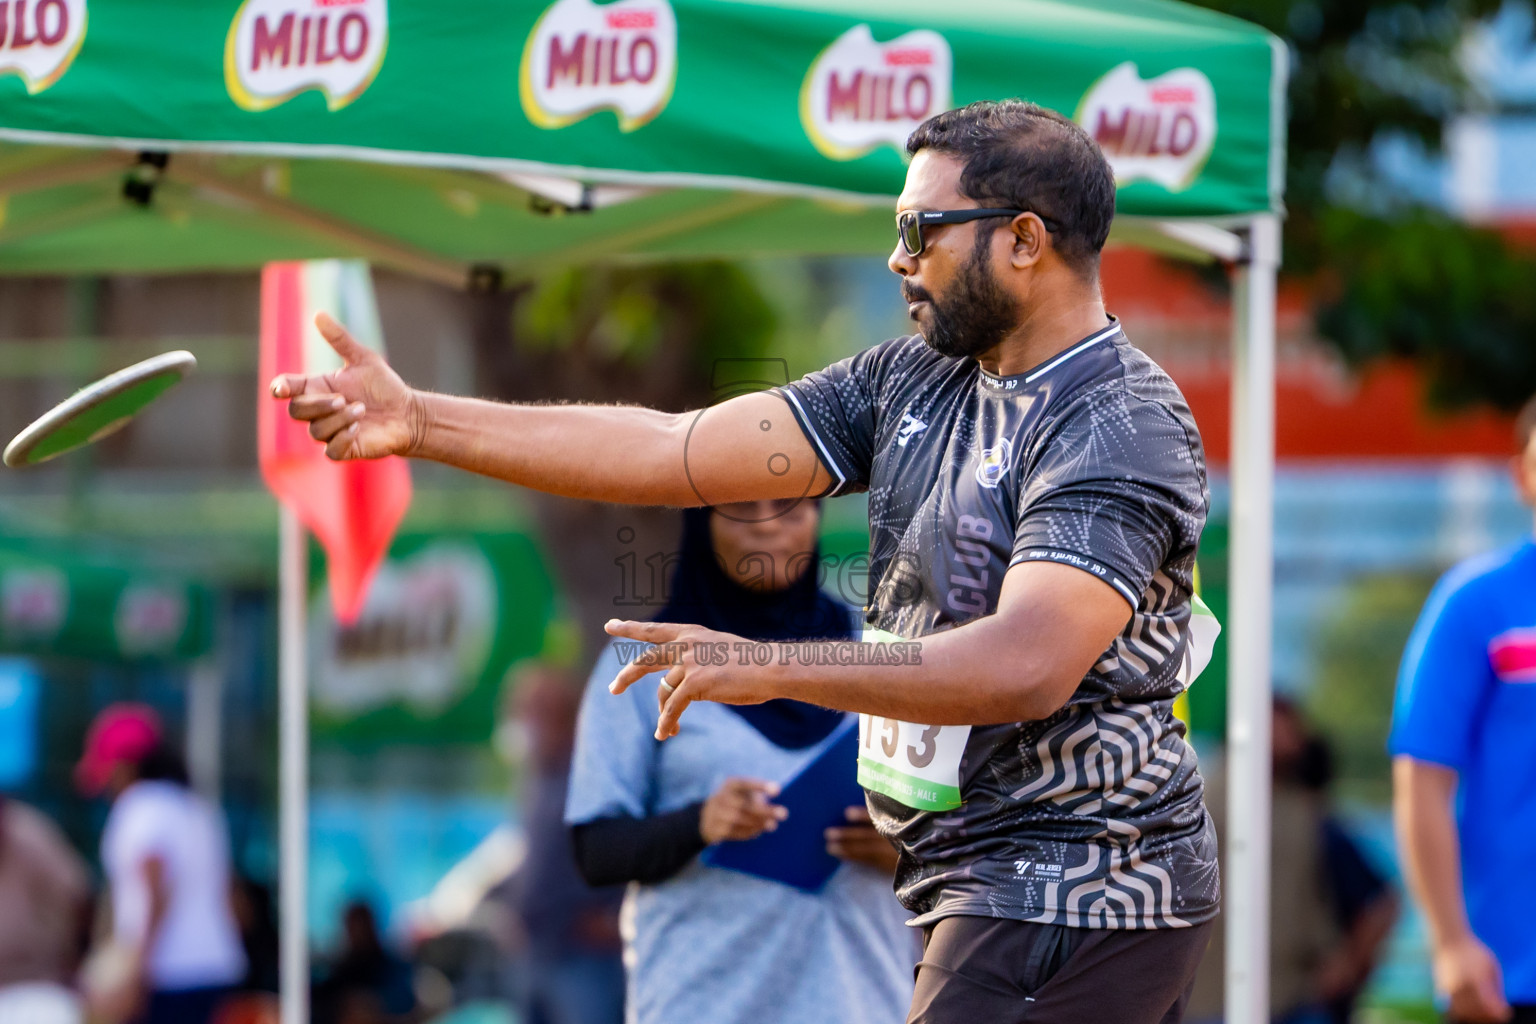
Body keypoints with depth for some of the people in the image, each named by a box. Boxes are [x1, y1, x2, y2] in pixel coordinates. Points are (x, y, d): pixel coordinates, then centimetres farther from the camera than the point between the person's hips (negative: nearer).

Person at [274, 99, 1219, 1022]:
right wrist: (420, 422, -1)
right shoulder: (917, 380, 10)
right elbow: (675, 451, 6)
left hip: (1062, 909, -9)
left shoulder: (1123, 430, -17)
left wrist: (767, 668, -26)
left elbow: (1026, 665, -30)